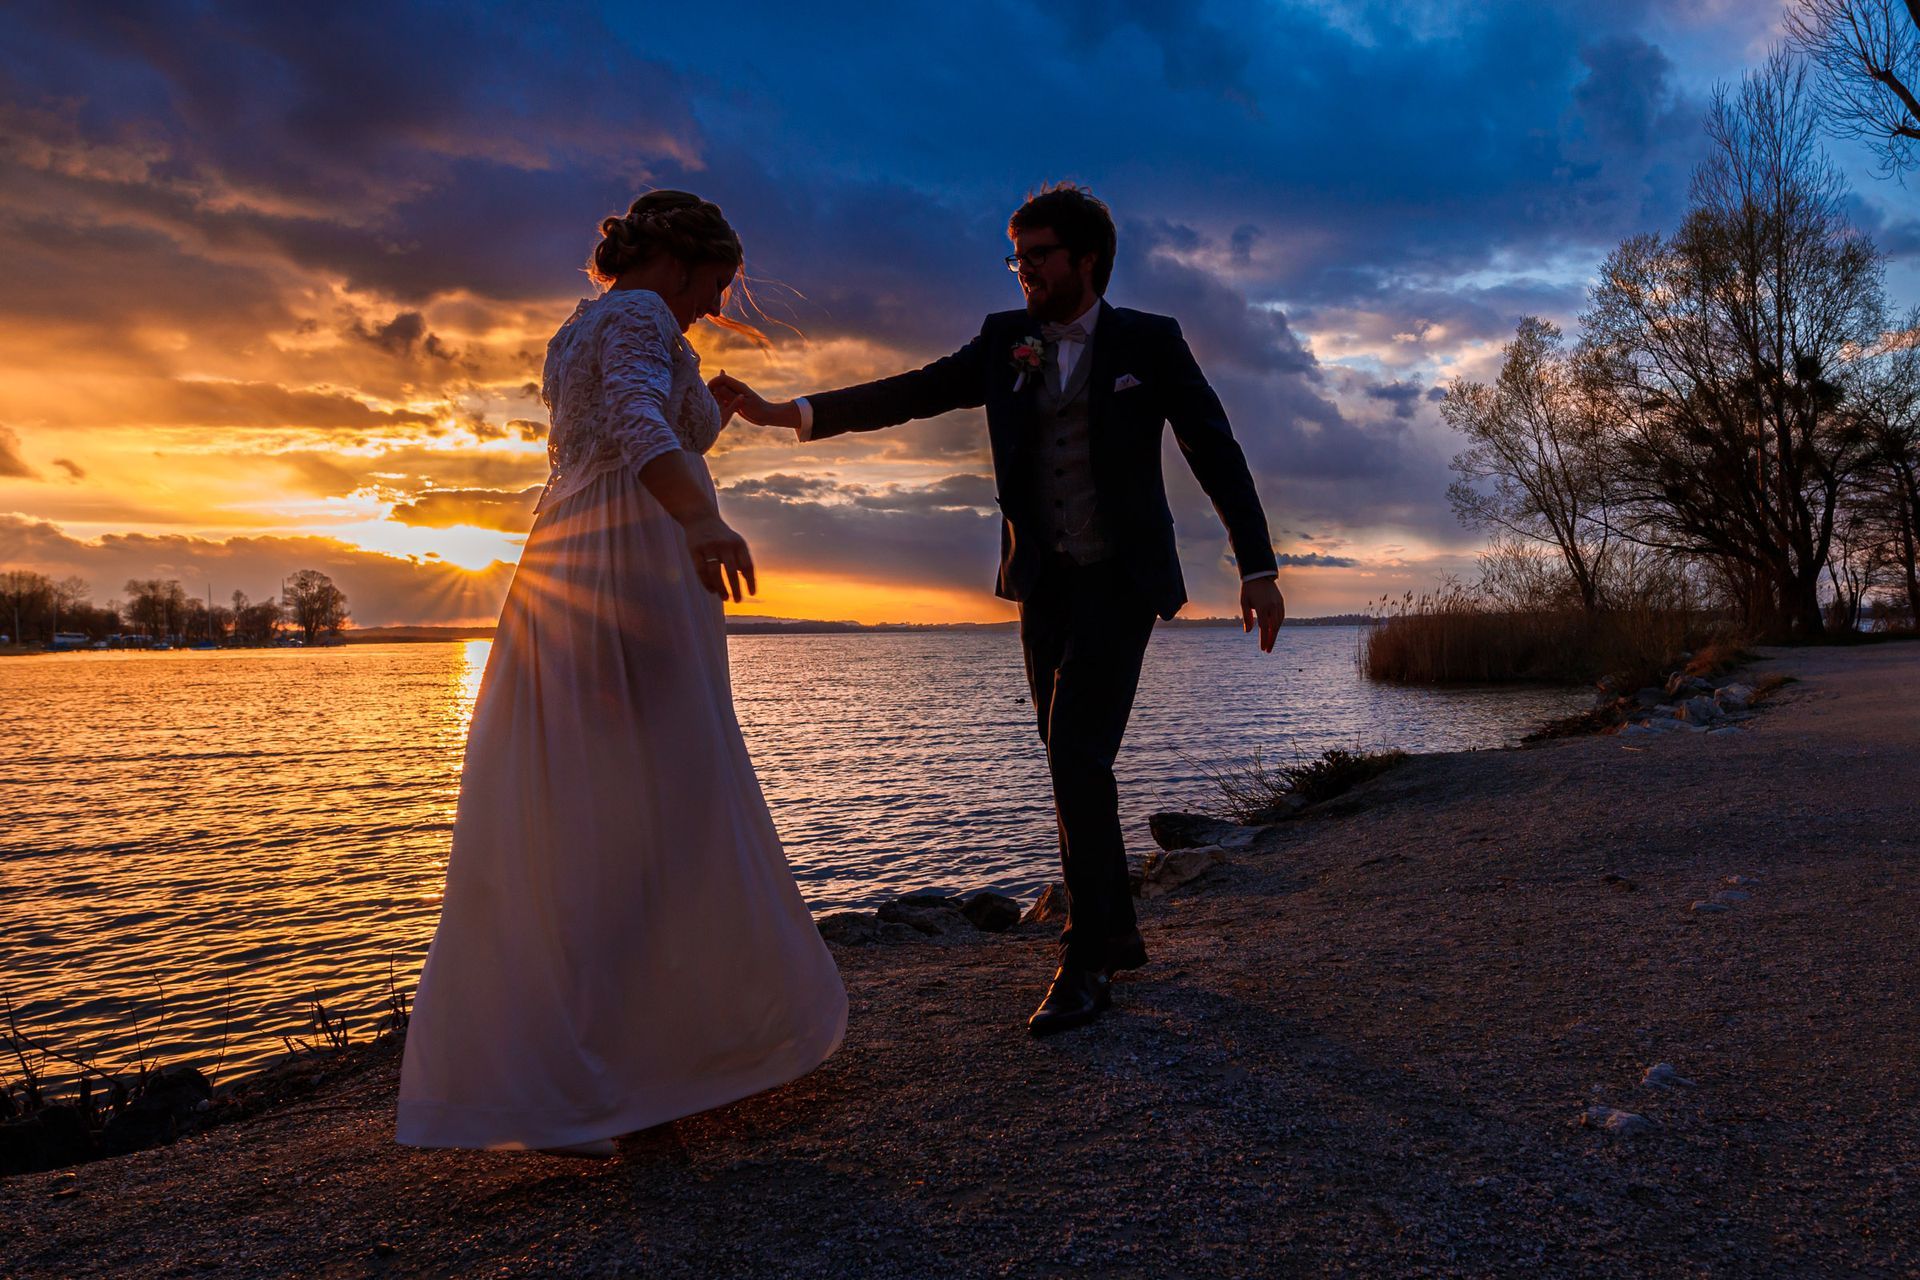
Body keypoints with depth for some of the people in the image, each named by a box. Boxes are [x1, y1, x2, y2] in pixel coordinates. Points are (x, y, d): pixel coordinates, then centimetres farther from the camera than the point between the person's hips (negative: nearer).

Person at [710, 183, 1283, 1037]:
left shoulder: (1148, 341, -3)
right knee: (1076, 765, 10)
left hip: (1120, 583, -5)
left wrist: (1258, 567, -9)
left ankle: (1086, 963, -9)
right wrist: (786, 413, -15)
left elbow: (1215, 452, -2)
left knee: (1077, 755, -17)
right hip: (1043, 583, 5)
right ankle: (1117, 932, 25)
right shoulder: (1005, 341, 6)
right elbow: (914, 393, -3)